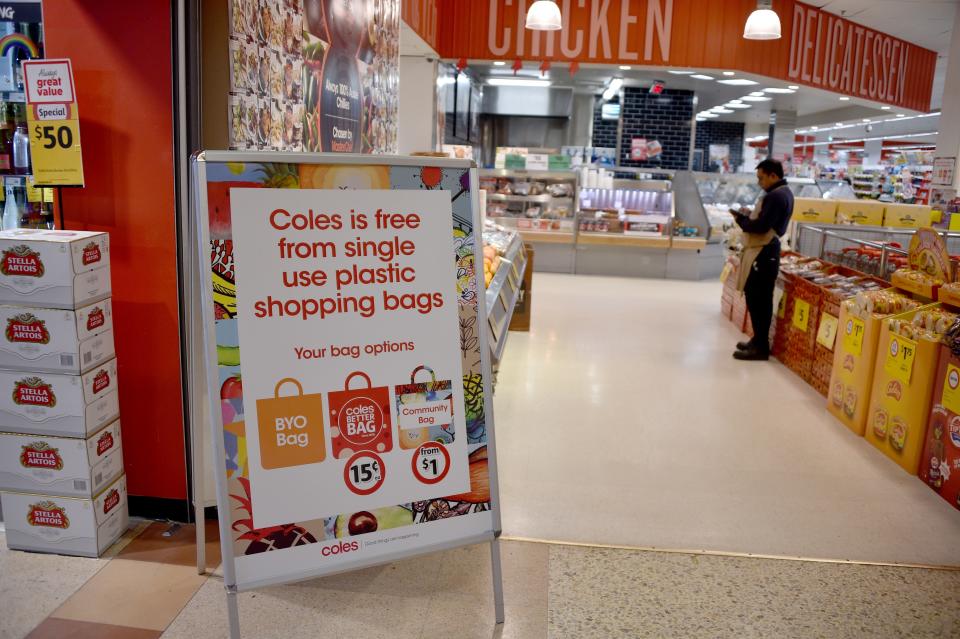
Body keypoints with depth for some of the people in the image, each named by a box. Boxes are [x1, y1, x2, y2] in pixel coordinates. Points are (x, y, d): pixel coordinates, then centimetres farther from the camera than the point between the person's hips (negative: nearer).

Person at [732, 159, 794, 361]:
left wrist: (741, 219, -7)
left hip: (763, 252, -11)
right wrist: (750, 214, 7)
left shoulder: (775, 196, -17)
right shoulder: (783, 192, 16)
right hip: (765, 250, 11)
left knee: (758, 299, -6)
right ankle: (758, 340, 24)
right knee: (757, 297, 15)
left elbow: (761, 227, -22)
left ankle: (760, 347, 0)